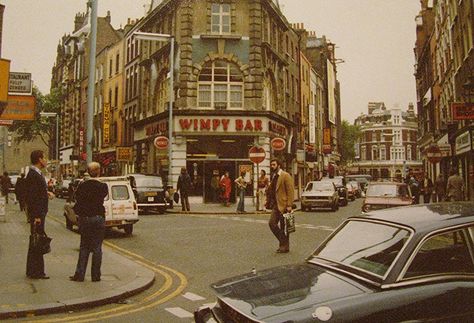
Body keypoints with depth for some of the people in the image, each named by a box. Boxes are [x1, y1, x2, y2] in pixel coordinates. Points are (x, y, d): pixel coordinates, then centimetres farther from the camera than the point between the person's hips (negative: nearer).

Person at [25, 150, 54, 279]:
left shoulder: (37, 174, 14)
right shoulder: (33, 175, -17)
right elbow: (32, 197, -22)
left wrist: (46, 192, 7)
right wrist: (36, 216, -23)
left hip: (39, 212, 10)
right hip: (36, 213, -10)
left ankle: (32, 271, 25)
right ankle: (36, 272, 3)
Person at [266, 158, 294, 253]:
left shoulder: (286, 176, -9)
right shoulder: (274, 177, 16)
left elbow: (291, 191, -14)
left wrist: (289, 205, -20)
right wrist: (269, 202, 11)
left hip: (283, 205, -8)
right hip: (276, 205, 8)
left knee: (283, 227, 0)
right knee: (272, 223, 3)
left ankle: (285, 246, 13)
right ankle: (283, 242, 16)